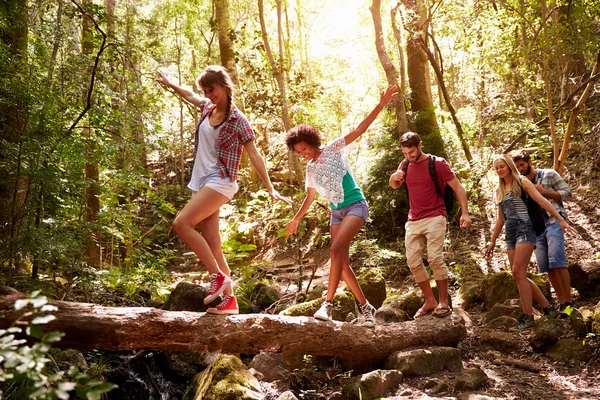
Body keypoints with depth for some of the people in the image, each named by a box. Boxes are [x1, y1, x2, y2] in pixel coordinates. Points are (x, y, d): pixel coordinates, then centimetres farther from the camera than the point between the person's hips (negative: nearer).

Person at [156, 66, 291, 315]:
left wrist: (270, 190, -12)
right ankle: (229, 300, 5)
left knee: (181, 223, -23)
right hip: (200, 182, 7)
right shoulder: (207, 108, 11)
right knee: (212, 244, 2)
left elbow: (254, 156, -7)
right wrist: (168, 83, 42)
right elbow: (189, 95, 33)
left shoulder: (237, 120, -7)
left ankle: (218, 276, -15)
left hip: (220, 182, -7)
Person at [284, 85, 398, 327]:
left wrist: (381, 105, -17)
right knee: (342, 262, 1)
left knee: (337, 248, -26)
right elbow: (310, 198, 25)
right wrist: (296, 219, 32)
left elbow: (361, 128, -10)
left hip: (356, 206, -7)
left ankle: (327, 304, -26)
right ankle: (365, 307, 13)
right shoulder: (310, 170, 12)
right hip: (336, 213, 7)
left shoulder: (333, 149, -3)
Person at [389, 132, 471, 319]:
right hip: (413, 221, 6)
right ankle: (429, 301, 10)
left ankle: (443, 302, -7)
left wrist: (465, 213, -18)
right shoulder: (406, 164, 9)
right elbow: (394, 186, 22)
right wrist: (394, 177, -3)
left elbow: (458, 188, -6)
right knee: (413, 262, 0)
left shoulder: (437, 163, -7)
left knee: (435, 258, -16)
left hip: (434, 218, -6)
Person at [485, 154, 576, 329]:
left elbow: (542, 201, -8)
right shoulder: (499, 191, 19)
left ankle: (527, 316, -11)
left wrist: (561, 219, -17)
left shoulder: (522, 182, 1)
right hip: (510, 233, 7)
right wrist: (493, 241, 24)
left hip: (524, 229, -7)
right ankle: (547, 307, 12)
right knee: (518, 275, 1)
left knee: (518, 271, -16)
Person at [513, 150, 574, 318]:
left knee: (557, 261, -17)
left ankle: (568, 302, -10)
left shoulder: (549, 174, 3)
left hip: (553, 222, -5)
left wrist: (544, 191, -10)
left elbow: (568, 194, -2)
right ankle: (562, 303, 9)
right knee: (546, 267, 1)